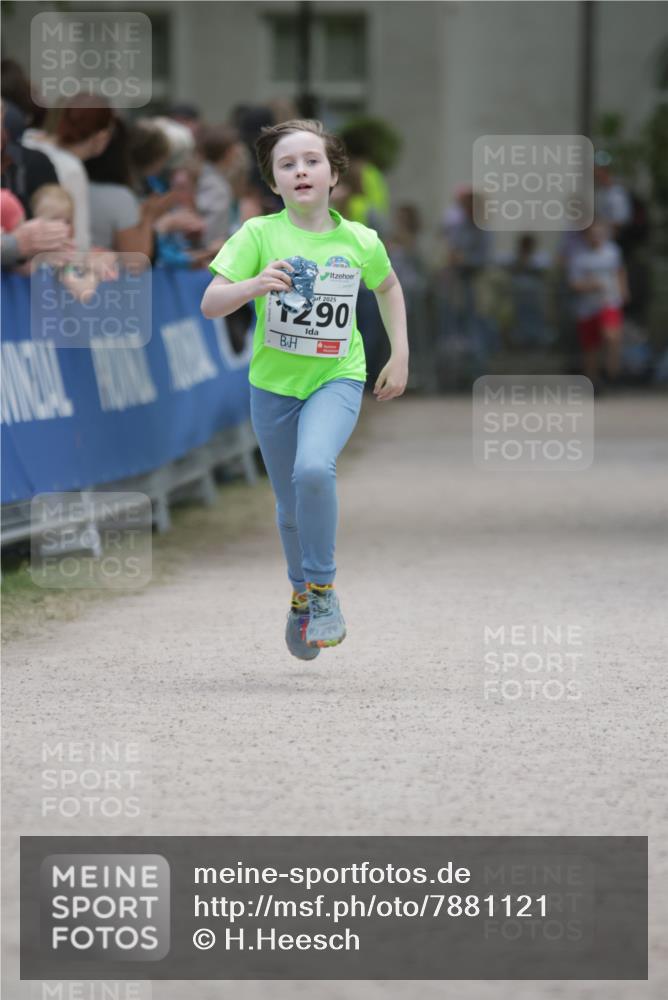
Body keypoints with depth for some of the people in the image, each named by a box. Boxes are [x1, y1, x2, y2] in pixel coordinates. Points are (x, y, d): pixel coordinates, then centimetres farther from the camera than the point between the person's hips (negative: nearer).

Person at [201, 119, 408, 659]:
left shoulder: (359, 241, -5)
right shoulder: (260, 234, -10)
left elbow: (389, 287, 17)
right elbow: (210, 304, -16)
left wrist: (400, 356, 14)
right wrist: (253, 286, -34)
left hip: (337, 377, -1)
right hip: (274, 382, 1)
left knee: (314, 469, -29)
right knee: (292, 507, 11)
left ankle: (323, 588, -11)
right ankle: (302, 594, 39)